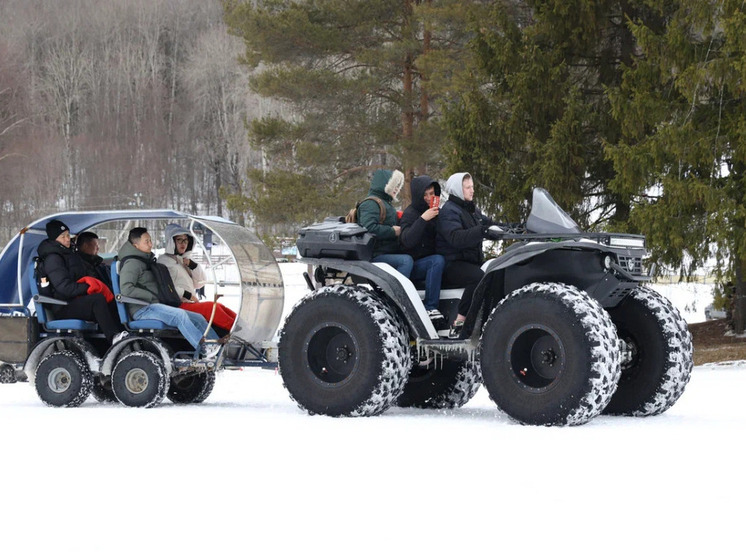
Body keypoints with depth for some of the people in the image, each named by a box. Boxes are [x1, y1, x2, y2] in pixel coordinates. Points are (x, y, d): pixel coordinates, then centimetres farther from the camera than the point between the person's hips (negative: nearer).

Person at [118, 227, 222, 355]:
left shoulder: (146, 260, 25)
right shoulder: (132, 263, -6)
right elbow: (126, 289, -22)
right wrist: (152, 297, -17)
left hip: (156, 305, 10)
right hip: (142, 309, -10)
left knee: (198, 318, -2)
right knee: (179, 314, -33)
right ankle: (204, 348, -39)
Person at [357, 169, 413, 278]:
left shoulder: (385, 203, 25)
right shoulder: (370, 203, -9)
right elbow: (369, 228, -26)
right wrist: (393, 231, -18)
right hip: (375, 255, -10)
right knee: (406, 260, -31)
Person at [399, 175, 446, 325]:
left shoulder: (437, 211, 14)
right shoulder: (410, 214, -7)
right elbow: (407, 242, -23)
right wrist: (423, 219, -30)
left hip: (429, 261, 7)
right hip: (414, 264, -7)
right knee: (437, 261, -33)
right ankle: (430, 307, -33)